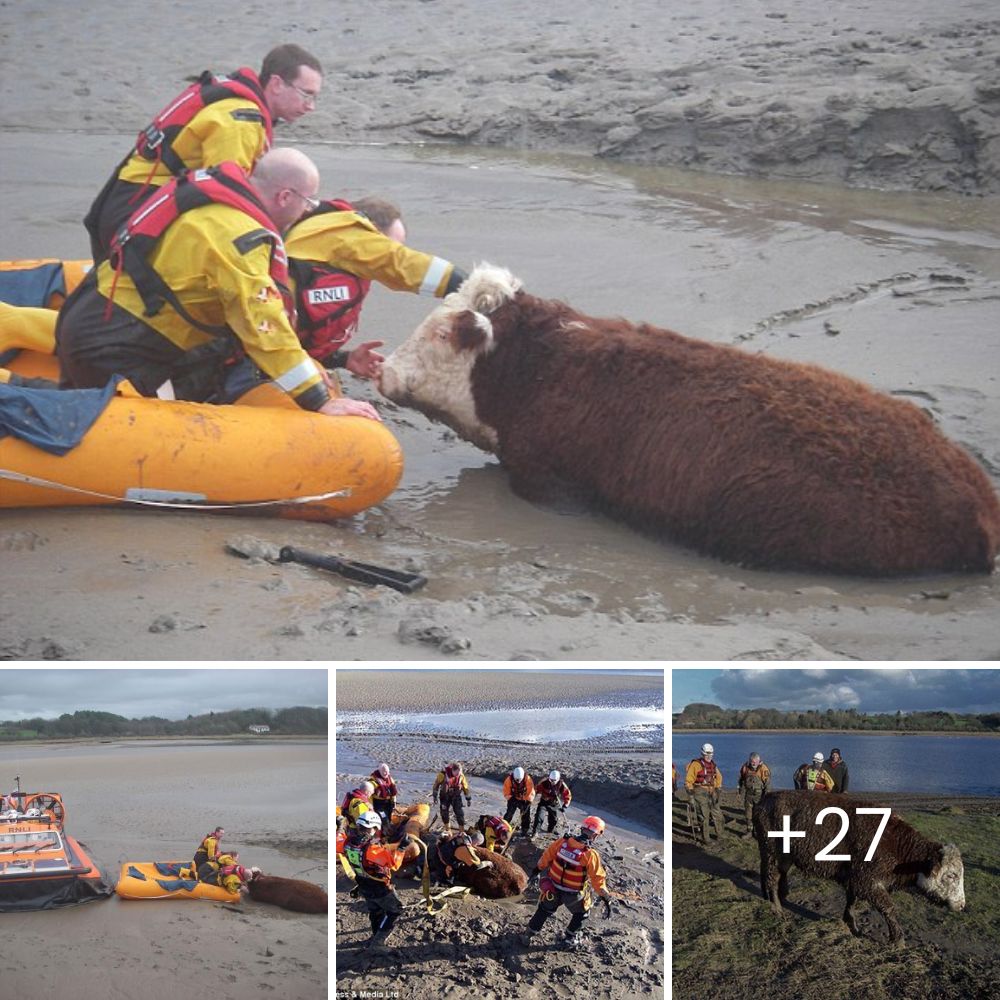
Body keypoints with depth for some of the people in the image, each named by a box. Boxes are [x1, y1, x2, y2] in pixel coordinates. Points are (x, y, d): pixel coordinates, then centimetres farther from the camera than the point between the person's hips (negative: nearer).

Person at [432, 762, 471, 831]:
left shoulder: (461, 776, -12)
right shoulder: (443, 774, -20)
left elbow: (465, 787, 1)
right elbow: (436, 784, -7)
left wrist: (468, 799, 6)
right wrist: (434, 796, -4)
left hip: (456, 796, 0)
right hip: (445, 796, 0)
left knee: (459, 812, -8)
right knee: (444, 812, 2)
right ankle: (447, 829, 19)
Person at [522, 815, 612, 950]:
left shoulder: (562, 842, -13)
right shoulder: (591, 855, -24)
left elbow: (546, 857, 1)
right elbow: (598, 878, -19)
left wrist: (536, 871, 16)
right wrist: (606, 899, -11)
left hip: (553, 890, 3)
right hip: (573, 895, -3)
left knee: (544, 911, 28)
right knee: (581, 913, 28)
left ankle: (527, 935, 34)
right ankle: (571, 939, 36)